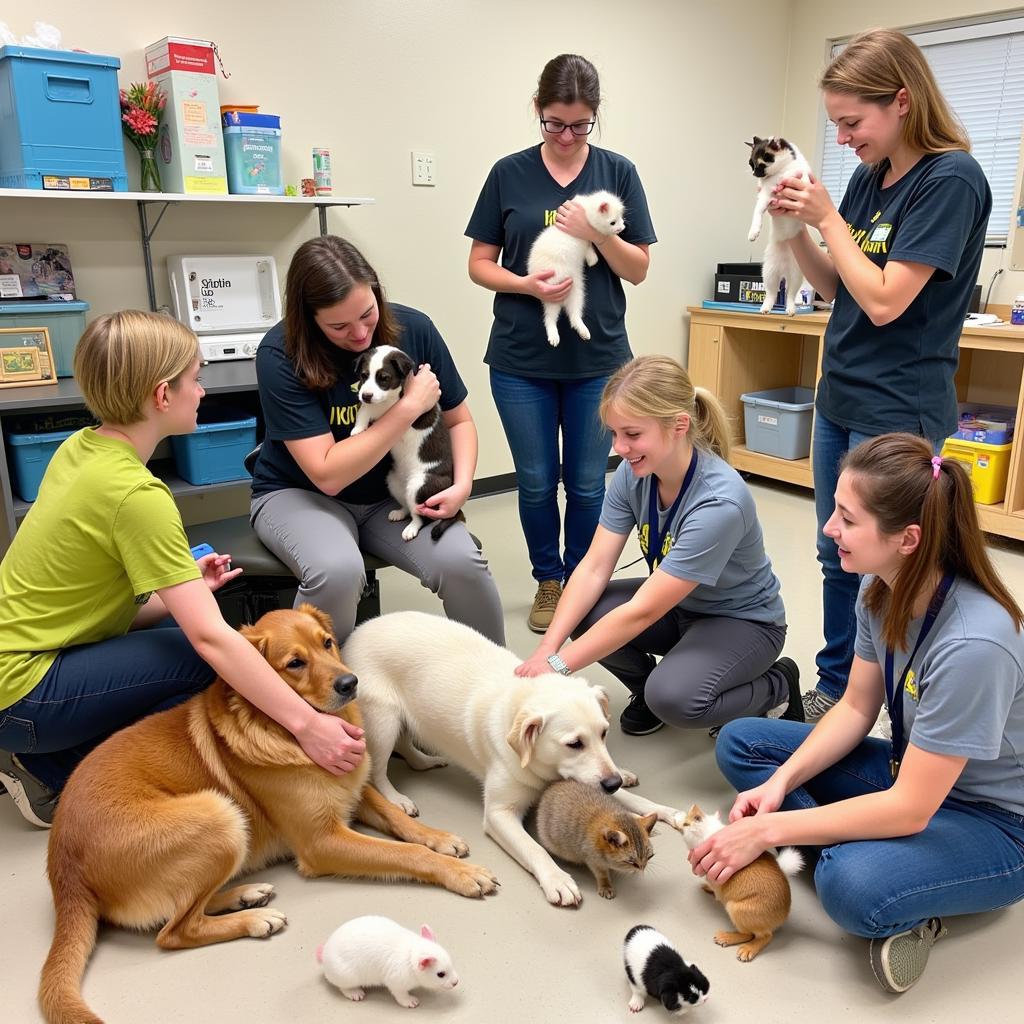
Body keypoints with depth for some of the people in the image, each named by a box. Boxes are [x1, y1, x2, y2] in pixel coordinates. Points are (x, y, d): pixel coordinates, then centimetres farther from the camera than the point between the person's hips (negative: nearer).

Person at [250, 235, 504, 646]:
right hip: (300, 493, -3)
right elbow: (327, 475, -24)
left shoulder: (413, 328, -11)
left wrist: (462, 485, -15)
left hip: (393, 494, 3)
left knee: (463, 563, -24)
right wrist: (409, 408, -24)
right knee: (337, 570, -36)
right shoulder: (281, 354, -21)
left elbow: (459, 420, 3)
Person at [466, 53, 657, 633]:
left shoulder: (618, 173, 2)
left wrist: (597, 234, -17)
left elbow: (639, 269, 1)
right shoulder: (509, 174, 2)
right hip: (522, 361, 0)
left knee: (587, 484, 8)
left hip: (598, 359, 0)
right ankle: (548, 580, 30)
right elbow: (480, 264, 3)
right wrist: (526, 285, -16)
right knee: (537, 483, 9)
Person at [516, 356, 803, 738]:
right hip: (675, 604, 6)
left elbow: (641, 612, -34)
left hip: (742, 621, -5)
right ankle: (646, 689, 9)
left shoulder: (719, 503, -35)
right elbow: (594, 568, -16)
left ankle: (776, 684, -1)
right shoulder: (633, 473, -15)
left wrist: (558, 664, -31)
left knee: (673, 698, -32)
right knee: (582, 614, -21)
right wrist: (546, 649, -28)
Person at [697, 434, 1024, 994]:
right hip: (913, 770, 8)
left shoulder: (973, 643, -35)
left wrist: (769, 830, -25)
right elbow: (856, 708, 0)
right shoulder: (882, 588, -12)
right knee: (741, 743, 0)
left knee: (854, 887, -37)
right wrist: (781, 782, -13)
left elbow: (910, 810, -30)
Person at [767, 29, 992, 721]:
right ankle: (833, 689, 34)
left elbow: (883, 300, -20)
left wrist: (828, 217, -13)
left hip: (897, 412, -8)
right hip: (840, 400, 8)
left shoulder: (951, 180, -14)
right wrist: (796, 228, -3)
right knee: (838, 560, 17)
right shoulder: (869, 176, 8)